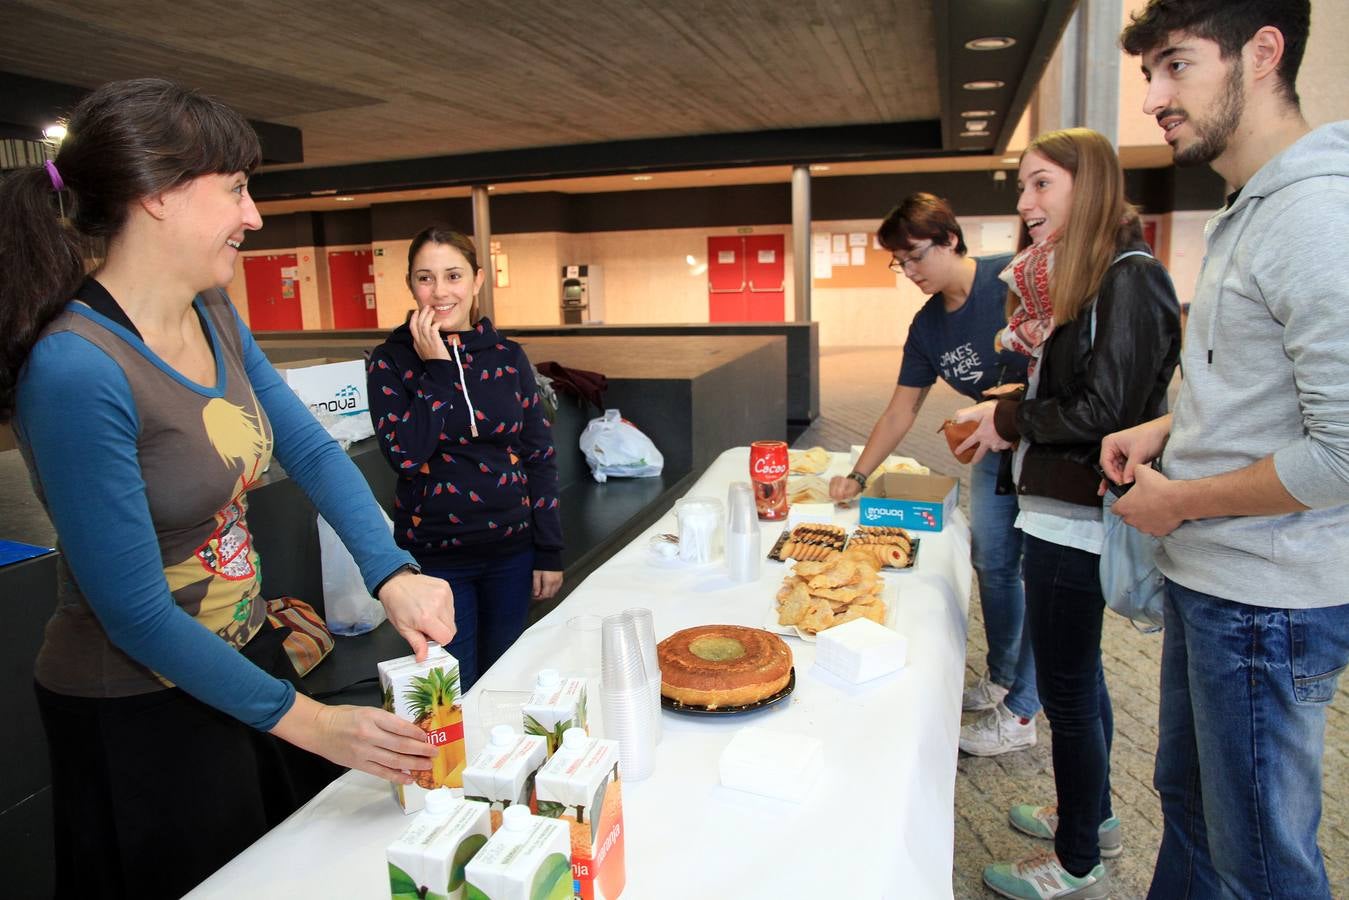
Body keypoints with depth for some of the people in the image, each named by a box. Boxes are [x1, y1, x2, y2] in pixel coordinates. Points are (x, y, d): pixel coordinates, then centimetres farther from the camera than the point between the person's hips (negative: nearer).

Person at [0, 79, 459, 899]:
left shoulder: (216, 317, -3)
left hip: (247, 650, 7)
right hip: (139, 714, -7)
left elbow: (310, 451, -2)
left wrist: (393, 575, -17)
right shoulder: (76, 370, -27)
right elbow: (137, 613, -24)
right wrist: (308, 721, -20)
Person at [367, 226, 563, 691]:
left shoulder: (508, 356, 0)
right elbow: (405, 454, -18)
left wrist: (550, 550, 1)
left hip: (511, 549, 3)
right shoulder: (390, 361, -5)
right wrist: (436, 368, -19)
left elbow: (540, 456, 3)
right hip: (435, 555, -2)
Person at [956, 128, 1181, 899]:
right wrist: (1010, 417, 5)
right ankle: (1094, 816, 40)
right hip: (1063, 511, 10)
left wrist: (1011, 418, -10)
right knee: (1079, 672, 21)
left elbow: (1104, 411, -21)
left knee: (1067, 688, 2)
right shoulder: (1094, 278, 14)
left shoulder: (1129, 279, -16)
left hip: (1076, 520, -10)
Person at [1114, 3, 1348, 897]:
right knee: (1189, 799, 25)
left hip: (1268, 602, -9)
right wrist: (1166, 428, 7)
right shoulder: (1249, 212, 12)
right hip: (1209, 580, 9)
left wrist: (1178, 501, -14)